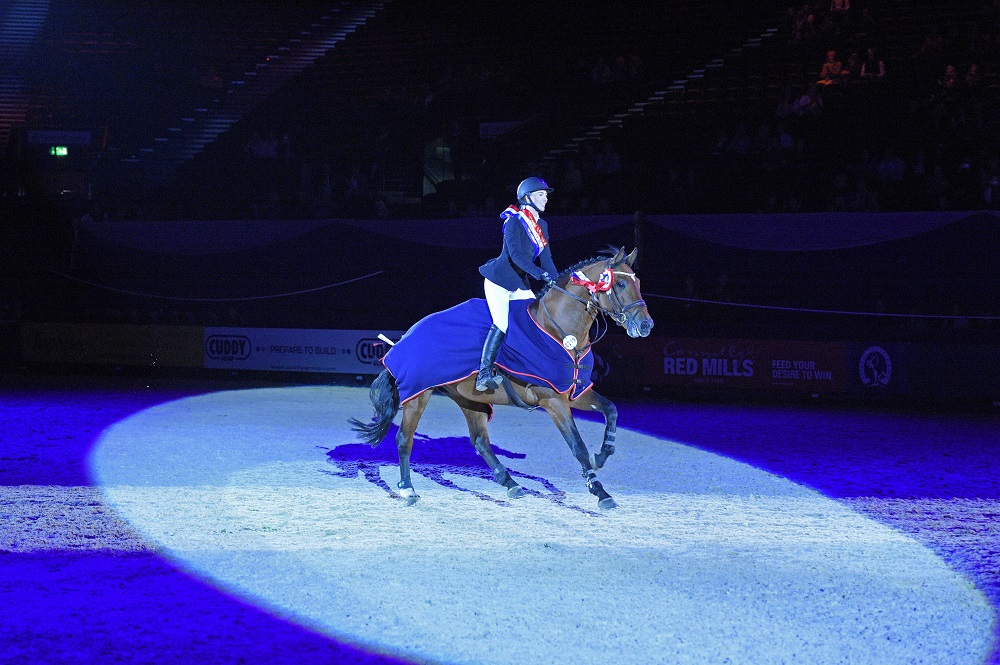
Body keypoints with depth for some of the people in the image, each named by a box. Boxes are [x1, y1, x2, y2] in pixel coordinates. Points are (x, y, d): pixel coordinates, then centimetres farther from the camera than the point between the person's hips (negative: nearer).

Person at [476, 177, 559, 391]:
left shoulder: (542, 226, 10)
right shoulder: (514, 222, -15)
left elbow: (545, 258, 7)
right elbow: (516, 255, -27)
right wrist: (541, 274, -37)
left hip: (520, 284, 8)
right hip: (498, 281, -8)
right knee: (501, 325, -21)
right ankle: (484, 374, -21)